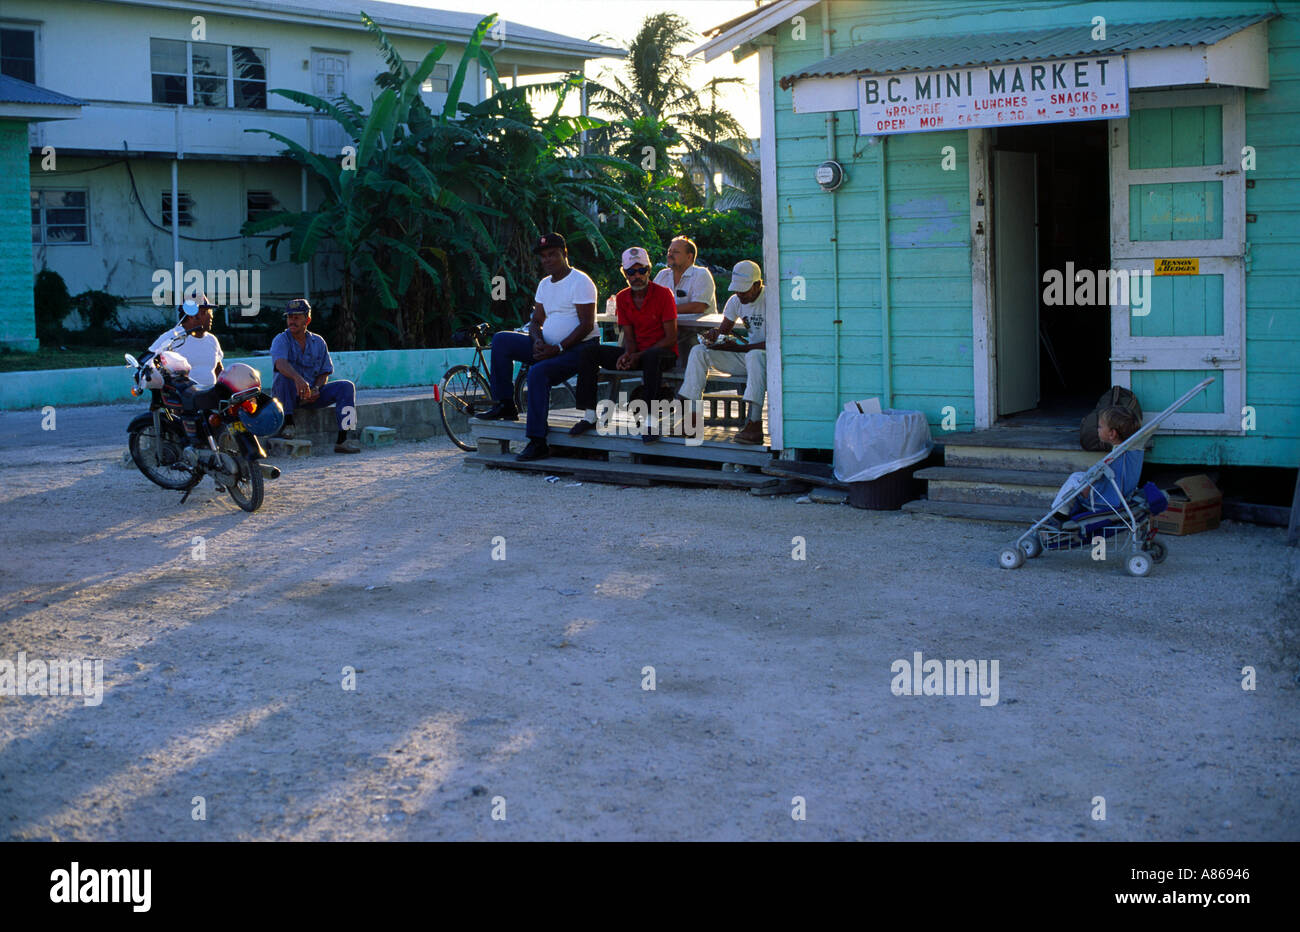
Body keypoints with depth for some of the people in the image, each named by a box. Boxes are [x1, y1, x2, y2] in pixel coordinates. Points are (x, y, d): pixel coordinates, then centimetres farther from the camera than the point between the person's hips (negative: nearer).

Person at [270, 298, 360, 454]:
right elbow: (280, 362, -29)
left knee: (346, 386, -15)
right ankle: (288, 423, -28)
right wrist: (298, 378, -50)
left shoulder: (318, 342, 9)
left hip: (313, 394, 4)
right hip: (288, 395, -4)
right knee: (283, 377, -34)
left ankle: (342, 440, -24)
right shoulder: (281, 340, -6)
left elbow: (324, 373, 11)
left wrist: (316, 389, -12)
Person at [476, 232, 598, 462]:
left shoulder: (580, 282, -10)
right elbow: (536, 320, 16)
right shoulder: (544, 284, 15)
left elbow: (587, 325, -17)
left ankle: (537, 442, -33)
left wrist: (557, 348, -22)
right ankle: (505, 406, -3)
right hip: (549, 346, 8)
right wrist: (538, 341, -8)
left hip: (578, 348, -8)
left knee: (538, 371, -34)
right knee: (501, 340, -3)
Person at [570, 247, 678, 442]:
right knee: (590, 351, -11)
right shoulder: (622, 298, 6)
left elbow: (671, 338, -13)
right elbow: (629, 336, 6)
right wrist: (628, 354, -19)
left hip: (664, 354, -6)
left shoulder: (663, 294, -11)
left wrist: (638, 356, -20)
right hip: (637, 353, 6)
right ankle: (590, 414, -15)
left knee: (652, 356, -42)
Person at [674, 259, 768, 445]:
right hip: (744, 356, 7)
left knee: (754, 355, -42)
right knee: (698, 351, -8)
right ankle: (691, 415, -16)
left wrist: (737, 348, -25)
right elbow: (724, 329, 16)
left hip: (768, 357, -7)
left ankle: (754, 423, -48)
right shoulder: (736, 301, 6)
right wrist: (714, 333, -10)